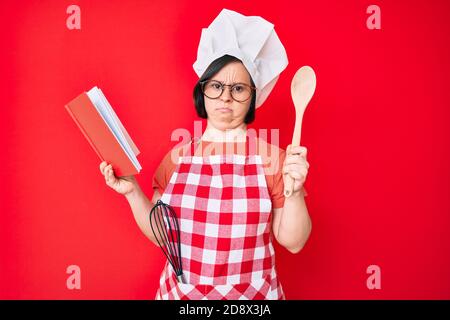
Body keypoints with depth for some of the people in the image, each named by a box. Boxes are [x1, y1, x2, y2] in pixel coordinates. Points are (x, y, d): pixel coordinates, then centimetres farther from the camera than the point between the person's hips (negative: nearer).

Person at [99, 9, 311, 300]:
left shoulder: (273, 158, -10)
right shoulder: (177, 158, -2)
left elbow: (293, 242, -7)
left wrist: (294, 191, -22)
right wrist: (133, 193, -9)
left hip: (252, 292, -1)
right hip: (181, 291, 2)